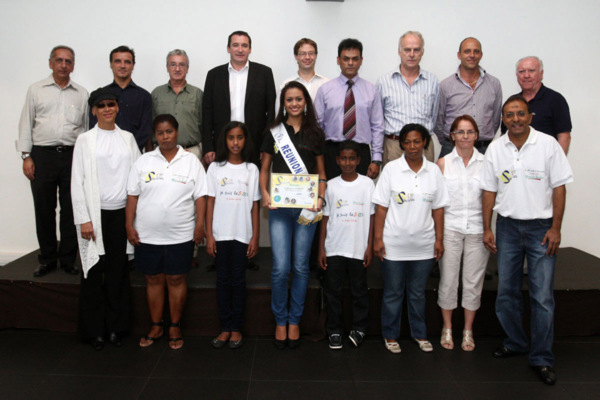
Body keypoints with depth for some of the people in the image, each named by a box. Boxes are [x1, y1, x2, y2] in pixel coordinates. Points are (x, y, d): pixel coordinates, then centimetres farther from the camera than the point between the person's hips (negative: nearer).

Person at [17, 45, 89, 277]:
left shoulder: (82, 94, 12)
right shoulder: (36, 90, 10)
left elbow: (87, 127, 13)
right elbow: (26, 124, 7)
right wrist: (26, 156, -2)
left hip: (72, 156, 0)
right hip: (42, 155, 0)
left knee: (71, 211, 2)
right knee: (44, 210, 5)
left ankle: (68, 259, 14)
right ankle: (47, 259, 17)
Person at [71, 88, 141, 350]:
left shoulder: (128, 139, 9)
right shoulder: (85, 140, 1)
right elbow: (77, 183, -2)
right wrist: (83, 219, -8)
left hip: (121, 213, 2)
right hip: (95, 213, -2)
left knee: (119, 272, 6)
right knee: (94, 272, 4)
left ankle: (116, 327, 19)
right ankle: (94, 330, 16)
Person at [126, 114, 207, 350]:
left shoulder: (191, 161, 2)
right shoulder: (143, 162, 5)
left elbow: (200, 197, 0)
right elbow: (132, 196, 5)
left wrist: (200, 225, -7)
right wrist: (129, 226, -1)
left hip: (180, 235, -2)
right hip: (147, 235, 2)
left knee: (177, 280, 6)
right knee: (153, 280, 11)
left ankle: (175, 327, 21)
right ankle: (156, 326, 25)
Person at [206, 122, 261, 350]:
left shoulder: (251, 170, 4)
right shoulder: (215, 168, 4)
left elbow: (254, 205, 3)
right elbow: (210, 202, 3)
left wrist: (255, 237, -1)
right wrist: (209, 235, -3)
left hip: (243, 234, 0)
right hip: (220, 234, 1)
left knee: (238, 280, 5)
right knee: (223, 280, 7)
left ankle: (236, 328, 16)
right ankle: (225, 328, 17)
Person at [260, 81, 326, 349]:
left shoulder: (315, 133, 9)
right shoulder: (273, 132, 8)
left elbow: (321, 171, 12)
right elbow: (264, 168, 11)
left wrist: (320, 197, -5)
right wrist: (264, 193, -7)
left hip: (306, 207, 1)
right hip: (279, 207, -1)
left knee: (301, 266, 6)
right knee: (281, 267, -5)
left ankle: (294, 321, 21)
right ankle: (280, 321, 15)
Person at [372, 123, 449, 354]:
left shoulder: (433, 171, 4)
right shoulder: (391, 169, -3)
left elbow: (438, 208, 7)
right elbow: (381, 207, -4)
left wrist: (439, 239, 4)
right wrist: (378, 238, -8)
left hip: (423, 246, 2)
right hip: (394, 245, -2)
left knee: (417, 292, 15)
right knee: (393, 293, 9)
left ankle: (419, 334, 30)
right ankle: (390, 335, 23)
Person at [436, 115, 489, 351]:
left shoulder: (486, 163, 5)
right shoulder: (443, 163, 3)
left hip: (477, 230, 1)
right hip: (449, 228, -1)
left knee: (474, 280, 7)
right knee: (448, 279, 4)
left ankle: (468, 330, 23)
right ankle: (447, 328, 22)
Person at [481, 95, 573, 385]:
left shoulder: (548, 145, -4)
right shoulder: (496, 148, 3)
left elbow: (559, 187, -3)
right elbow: (489, 190, 6)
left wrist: (555, 228, -8)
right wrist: (487, 228, 2)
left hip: (541, 227, -3)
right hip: (507, 226, 3)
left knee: (542, 297, -2)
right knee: (506, 292, 10)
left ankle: (542, 358, 11)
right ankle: (515, 343, 30)